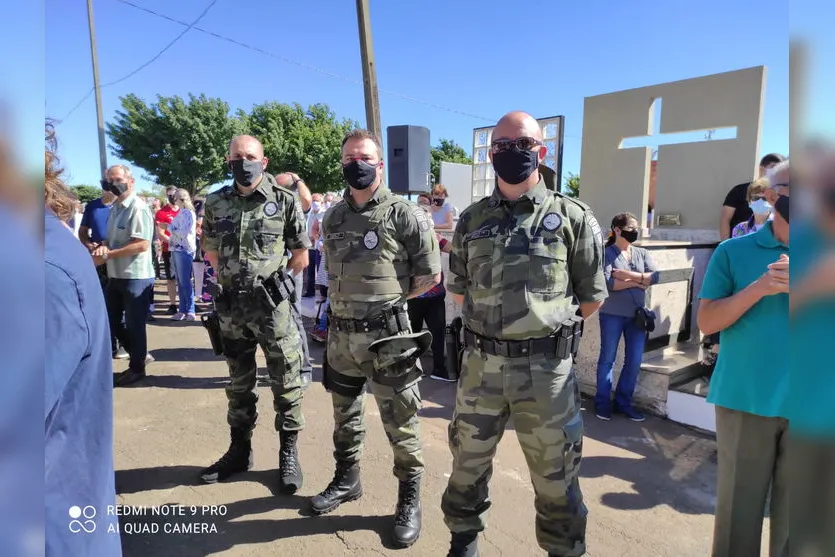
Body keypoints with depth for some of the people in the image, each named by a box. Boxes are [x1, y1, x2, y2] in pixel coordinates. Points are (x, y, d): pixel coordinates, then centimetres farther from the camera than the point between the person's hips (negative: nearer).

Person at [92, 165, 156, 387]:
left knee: (134, 324, 4)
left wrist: (107, 255, -20)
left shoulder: (138, 208, -15)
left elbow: (142, 245, -23)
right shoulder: (115, 207, 13)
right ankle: (140, 355, 33)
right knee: (112, 321, 16)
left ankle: (136, 368, 20)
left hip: (136, 277, -9)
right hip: (115, 276, 9)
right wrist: (103, 247, -3)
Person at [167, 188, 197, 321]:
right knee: (180, 282, 8)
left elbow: (184, 233, -16)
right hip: (176, 250, 8)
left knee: (185, 281, -7)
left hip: (184, 250, -8)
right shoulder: (179, 213, 17)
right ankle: (182, 310, 13)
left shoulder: (189, 213, -8)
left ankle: (190, 311, -2)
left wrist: (170, 227, -9)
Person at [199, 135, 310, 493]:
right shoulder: (215, 203, 5)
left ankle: (289, 453, 19)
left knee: (286, 382, 4)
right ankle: (239, 450, 32)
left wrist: (273, 280, 1)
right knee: (239, 383, 16)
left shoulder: (284, 201, -5)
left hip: (273, 305, -3)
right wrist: (235, 278, 13)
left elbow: (301, 255, 0)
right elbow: (211, 251, 17)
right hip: (231, 306, 4)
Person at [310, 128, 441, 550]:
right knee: (344, 413, 21)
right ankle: (347, 478, 43)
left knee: (400, 423, 6)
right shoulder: (332, 218, 8)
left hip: (387, 335, -5)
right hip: (341, 333, 6)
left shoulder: (405, 216, -10)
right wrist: (355, 300, 8)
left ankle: (409, 500, 26)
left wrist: (388, 299, 0)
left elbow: (430, 276, -6)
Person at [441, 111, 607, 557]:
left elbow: (591, 298, 3)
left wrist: (547, 323, 7)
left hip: (545, 367, -2)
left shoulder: (572, 217, -3)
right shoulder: (472, 219, 5)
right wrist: (495, 320, 10)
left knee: (554, 477, 14)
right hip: (480, 363, 3)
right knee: (468, 462, 19)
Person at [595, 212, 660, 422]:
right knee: (607, 359, 5)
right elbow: (607, 282, -17)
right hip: (612, 314, -5)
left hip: (637, 315, 5)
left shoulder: (642, 253, 12)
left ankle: (623, 402, 21)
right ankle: (602, 402, 16)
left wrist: (626, 275, -14)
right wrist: (637, 282, -10)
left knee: (635, 361, 7)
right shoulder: (607, 254, -3)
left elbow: (655, 276, -3)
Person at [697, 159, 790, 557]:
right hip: (745, 399, -2)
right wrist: (759, 287, -16)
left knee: (792, 520, 13)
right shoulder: (734, 251, 0)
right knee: (738, 509, 10)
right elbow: (706, 321, -4)